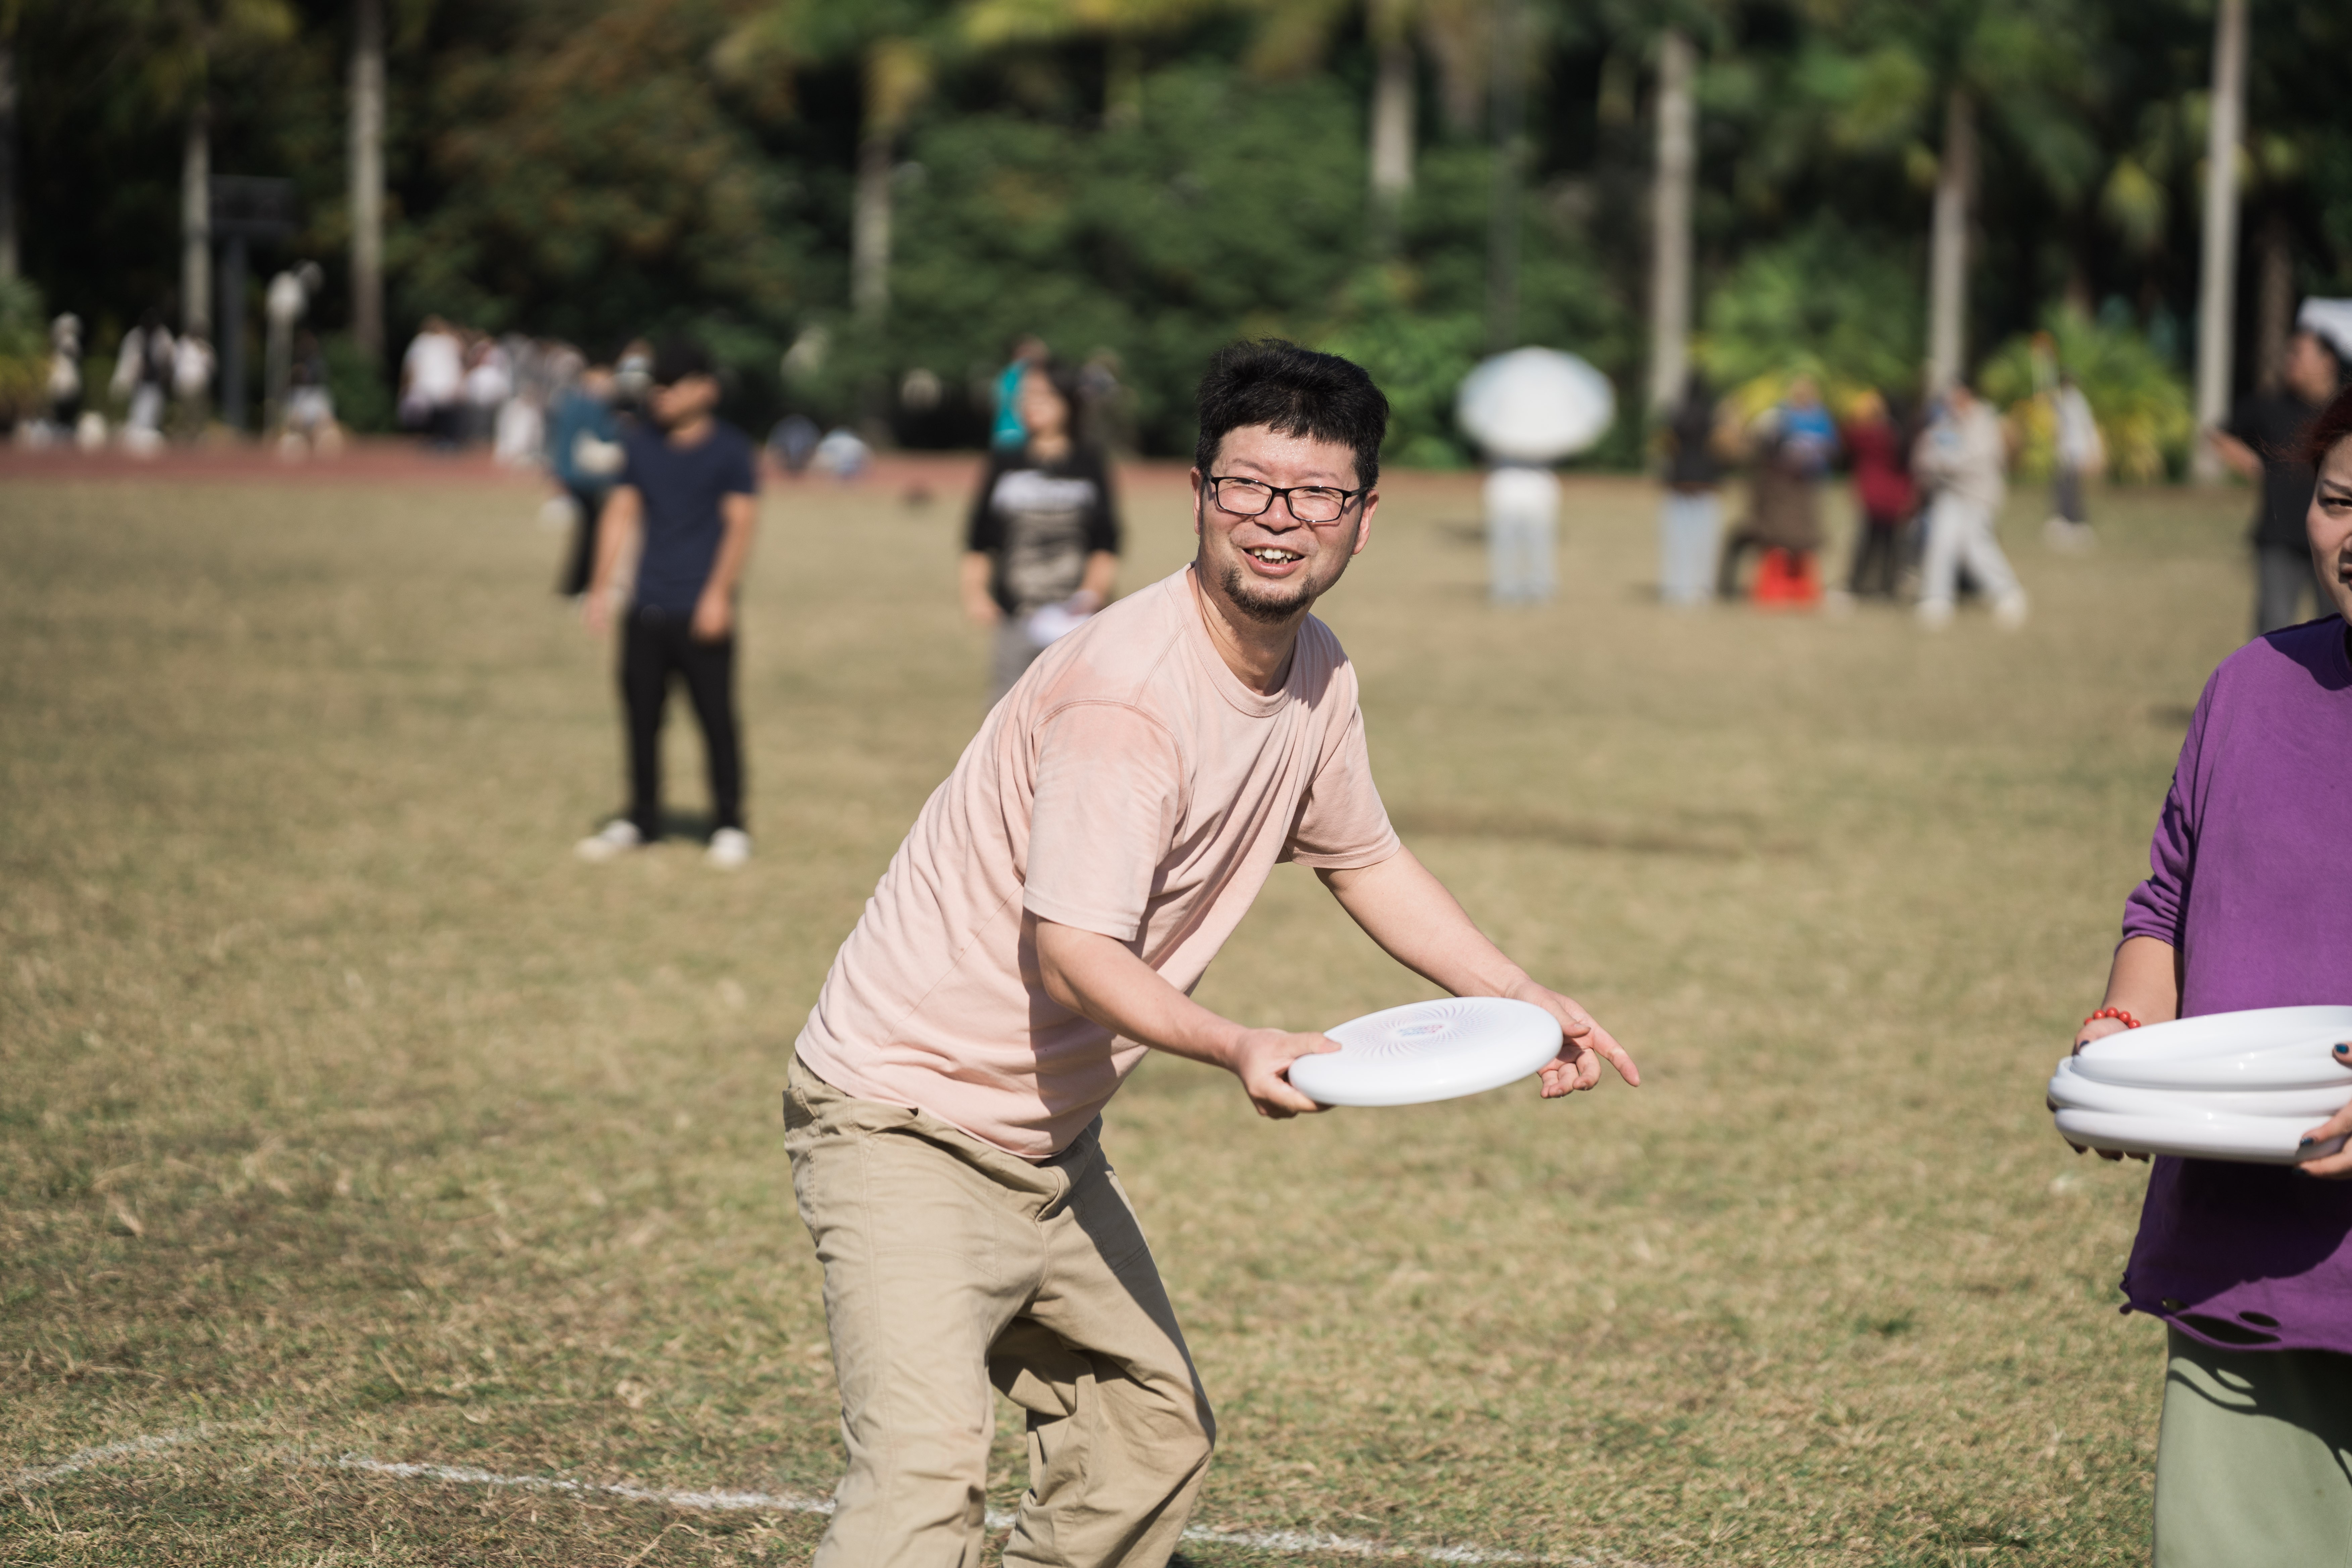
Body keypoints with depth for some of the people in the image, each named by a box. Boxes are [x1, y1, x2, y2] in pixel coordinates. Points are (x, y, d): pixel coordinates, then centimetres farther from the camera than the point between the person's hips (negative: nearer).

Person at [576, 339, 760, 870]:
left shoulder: (730, 449, -3)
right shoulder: (640, 444, 12)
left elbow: (740, 524, -8)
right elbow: (622, 513, 14)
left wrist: (719, 593, -18)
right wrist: (602, 585, 7)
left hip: (701, 612, -5)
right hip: (647, 607, 5)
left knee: (716, 716, -4)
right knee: (641, 714, 8)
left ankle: (730, 825, 6)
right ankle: (641, 819, 20)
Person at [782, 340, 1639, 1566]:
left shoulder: (1317, 680, 3)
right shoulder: (1126, 693, -25)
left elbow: (1362, 858, 20)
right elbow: (1072, 953, -30)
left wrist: (1518, 1000, 11)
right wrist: (1238, 1048, -45)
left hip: (1049, 1142, 10)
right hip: (907, 1129, -10)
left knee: (1155, 1429, 20)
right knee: (926, 1464, -24)